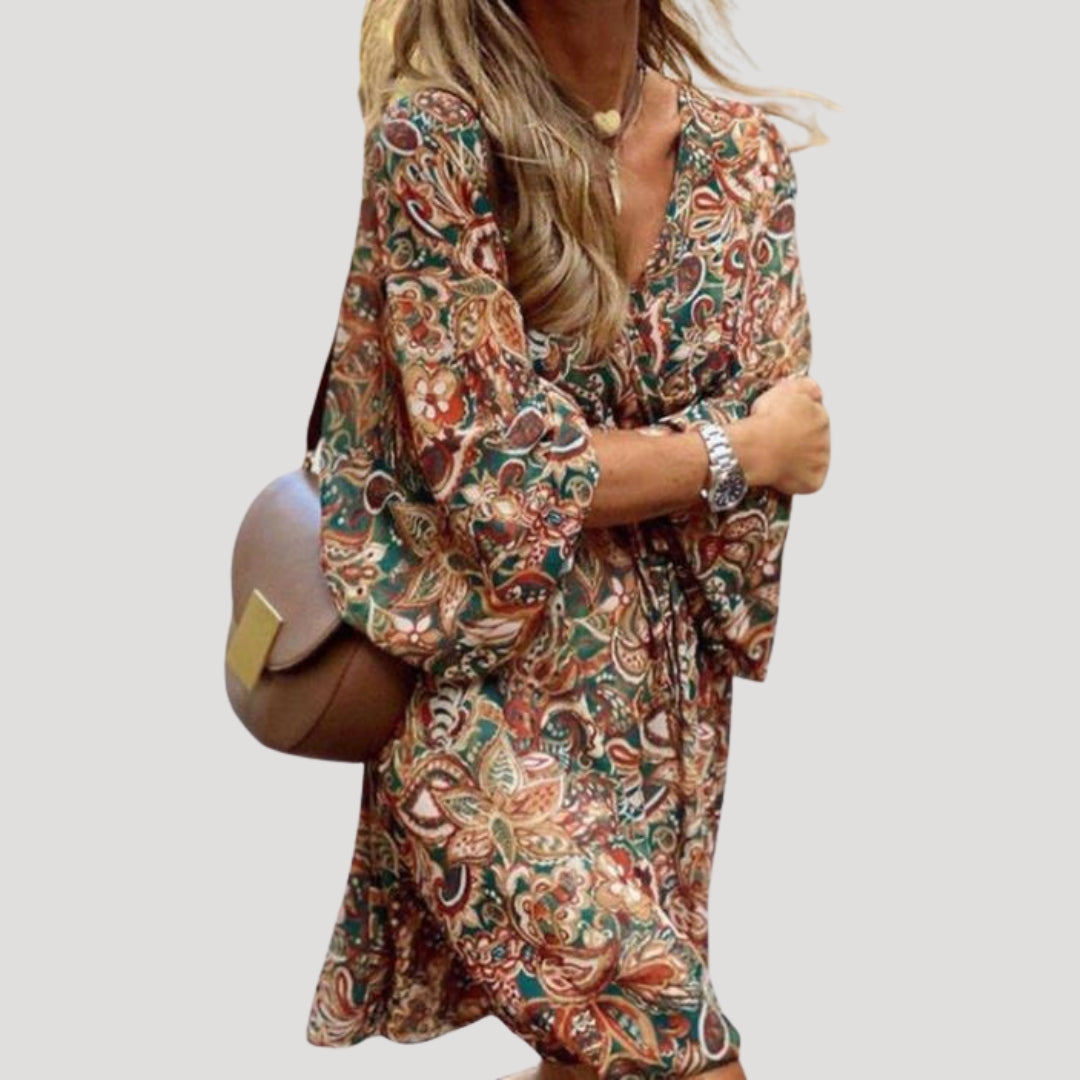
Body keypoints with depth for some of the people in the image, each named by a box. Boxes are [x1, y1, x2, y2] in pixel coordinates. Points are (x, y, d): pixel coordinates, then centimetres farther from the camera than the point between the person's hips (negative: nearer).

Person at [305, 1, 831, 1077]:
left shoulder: (742, 151, 1)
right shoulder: (431, 138, -15)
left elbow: (775, 421, 2)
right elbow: (490, 473, -17)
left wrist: (574, 472, -10)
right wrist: (741, 450, -9)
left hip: (669, 679, 5)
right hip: (496, 680, -5)